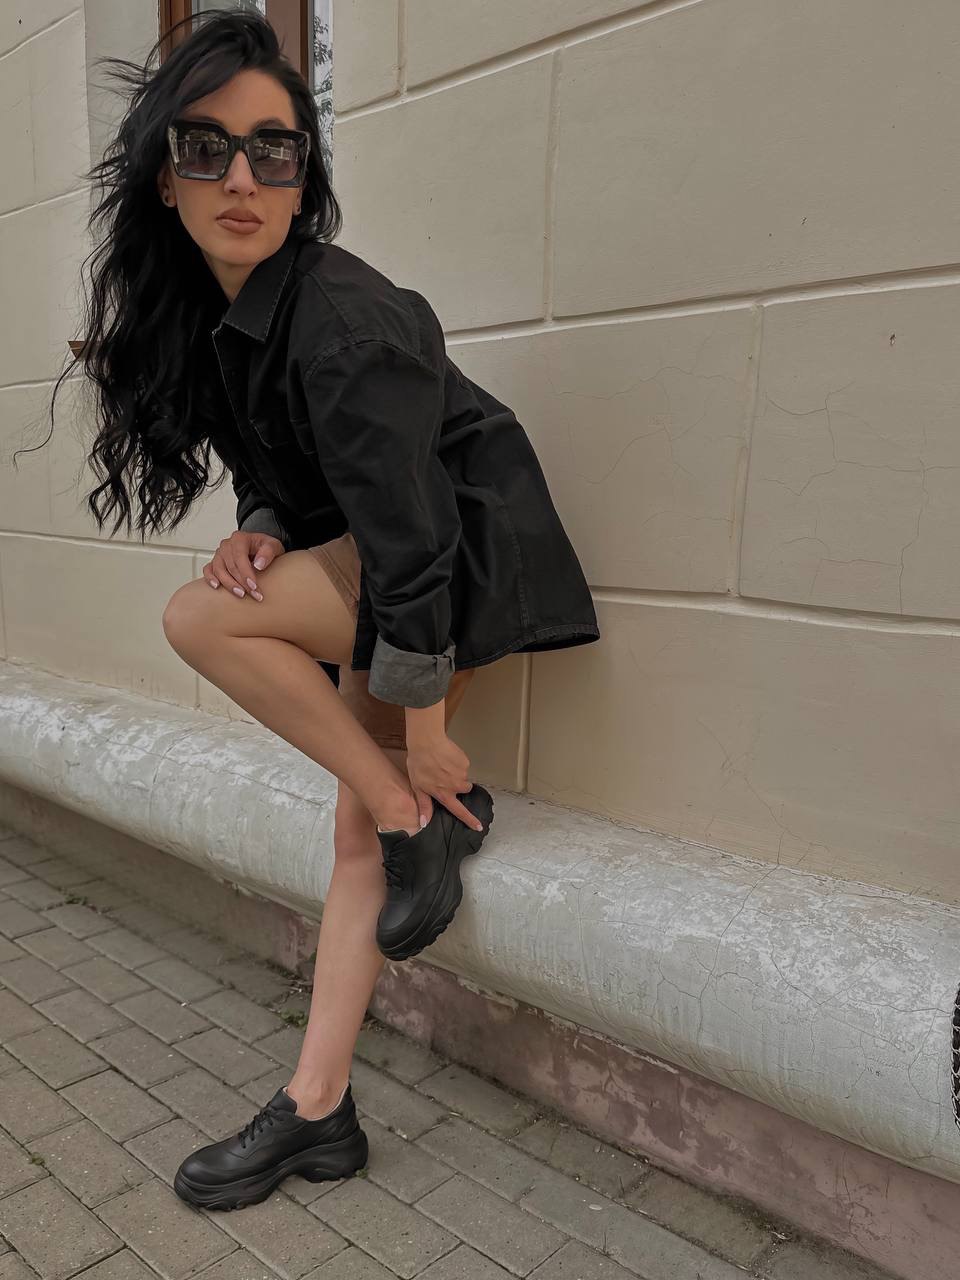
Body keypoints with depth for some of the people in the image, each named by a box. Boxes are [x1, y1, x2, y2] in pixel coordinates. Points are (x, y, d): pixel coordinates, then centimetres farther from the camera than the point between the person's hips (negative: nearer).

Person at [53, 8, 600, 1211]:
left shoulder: (342, 319, -24)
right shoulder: (200, 312, 2)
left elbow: (413, 549, -25)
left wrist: (425, 743, -20)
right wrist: (262, 530, -10)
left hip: (473, 557, -7)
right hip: (378, 563, 8)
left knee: (197, 616, -20)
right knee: (358, 832, 5)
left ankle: (435, 813, -8)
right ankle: (317, 1109, 15)